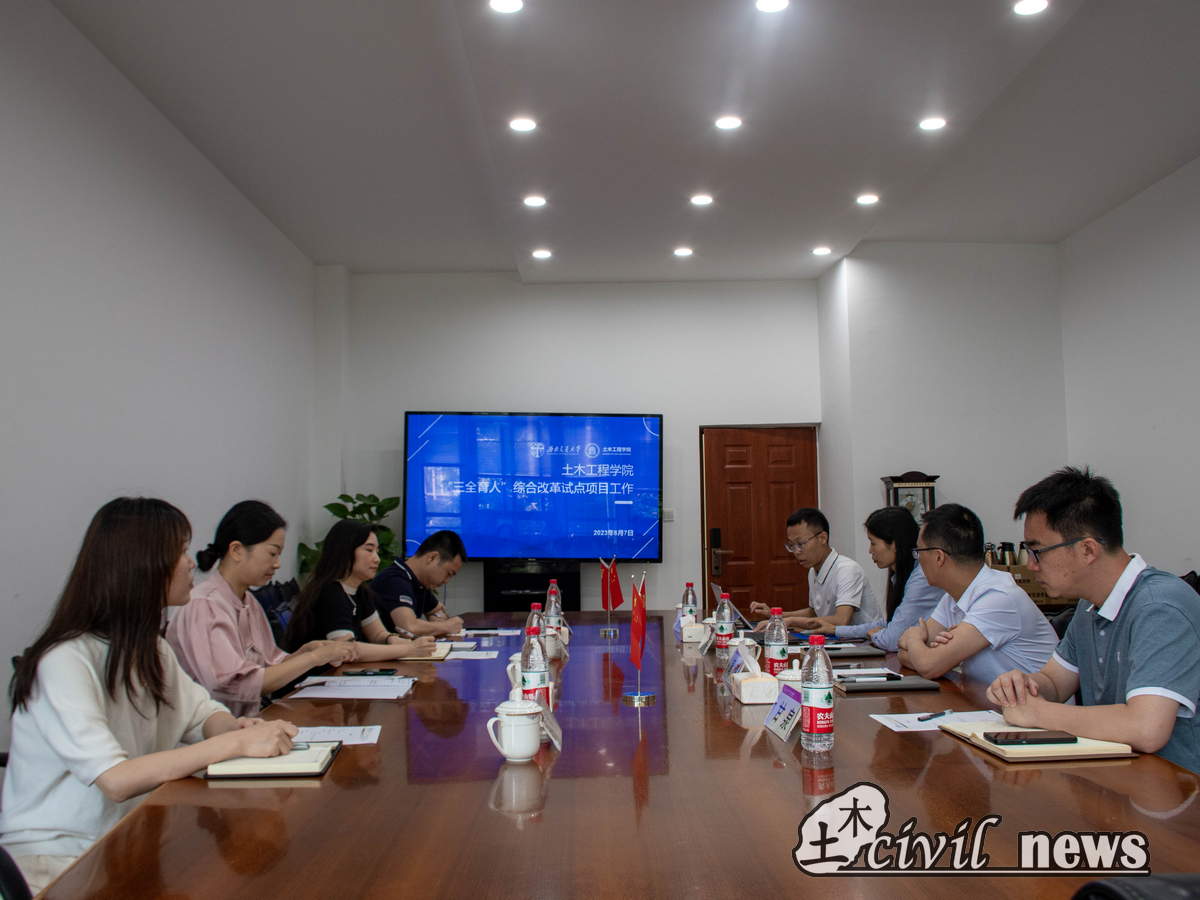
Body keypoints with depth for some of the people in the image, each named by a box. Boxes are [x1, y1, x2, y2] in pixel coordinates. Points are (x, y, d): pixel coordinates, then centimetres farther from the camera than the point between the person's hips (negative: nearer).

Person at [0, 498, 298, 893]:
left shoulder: (150, 649, 8)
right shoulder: (65, 662, -21)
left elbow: (201, 711, 13)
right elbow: (116, 779, -29)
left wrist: (236, 726, -10)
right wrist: (236, 743, -30)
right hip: (53, 856, -8)